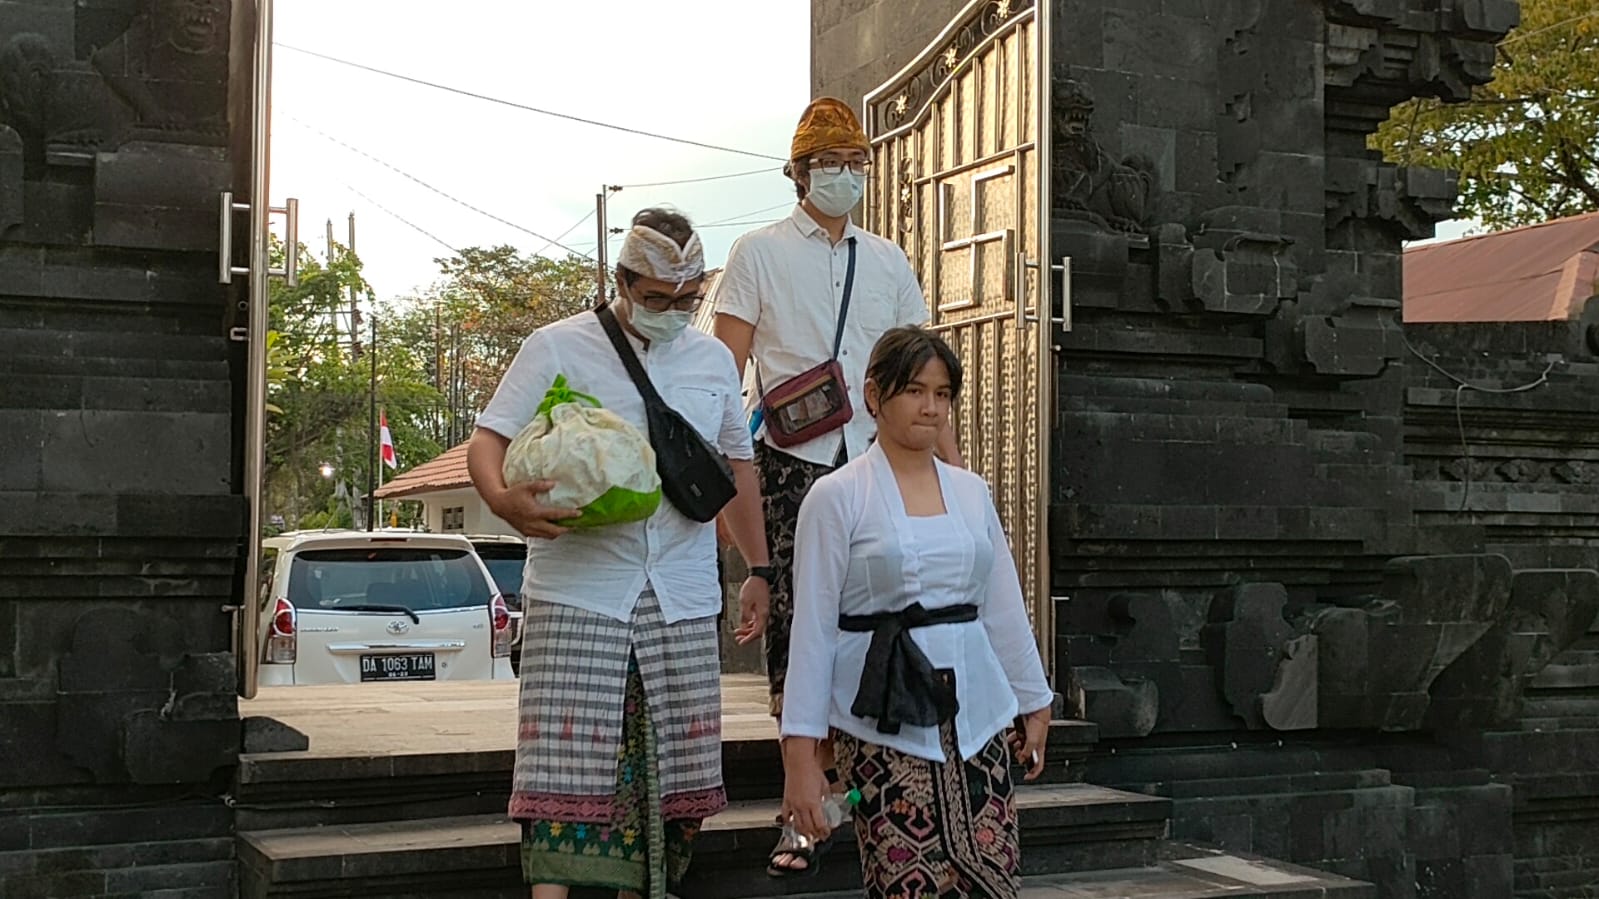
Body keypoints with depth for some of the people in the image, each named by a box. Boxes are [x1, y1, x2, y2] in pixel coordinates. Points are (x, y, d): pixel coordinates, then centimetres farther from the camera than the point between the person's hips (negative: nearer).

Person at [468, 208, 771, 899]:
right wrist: (503, 500, -24)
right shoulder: (559, 347, 1)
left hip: (683, 598, 4)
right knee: (566, 759, -11)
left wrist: (757, 571, 22)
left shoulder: (714, 360, 14)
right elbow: (488, 440, -2)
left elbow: (737, 465, 24)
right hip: (577, 591, -4)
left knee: (675, 767, 5)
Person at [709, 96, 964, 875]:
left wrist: (951, 457, 7)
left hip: (873, 460, 3)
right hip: (789, 461, -3)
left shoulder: (887, 261, 15)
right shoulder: (759, 253, 4)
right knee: (791, 621, -3)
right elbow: (726, 367, -2)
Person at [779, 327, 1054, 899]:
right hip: (884, 725, -4)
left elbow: (1004, 609, 17)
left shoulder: (972, 492, 11)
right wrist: (800, 754, -8)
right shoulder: (838, 497, -2)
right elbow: (812, 628, -5)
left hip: (975, 716, 5)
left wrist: (1035, 703, 19)